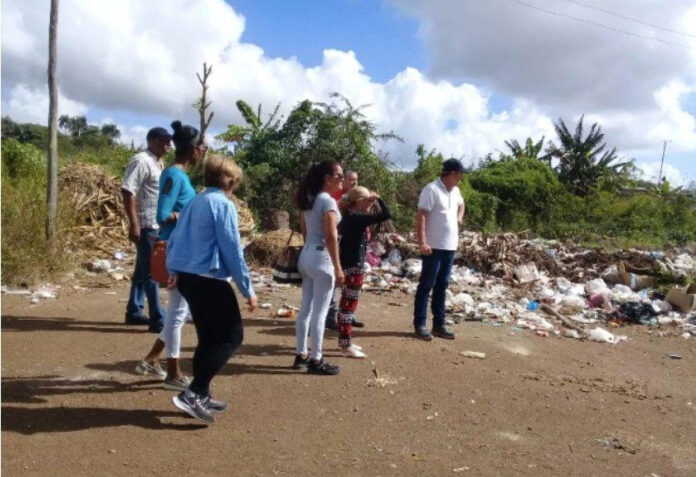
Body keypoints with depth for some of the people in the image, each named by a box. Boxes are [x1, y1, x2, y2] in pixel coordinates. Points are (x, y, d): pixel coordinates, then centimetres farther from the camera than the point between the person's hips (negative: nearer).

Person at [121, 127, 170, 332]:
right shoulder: (141, 161, -13)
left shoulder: (156, 163, 16)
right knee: (151, 272, -6)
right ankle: (158, 319, -3)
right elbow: (127, 192, -20)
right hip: (146, 225, -9)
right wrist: (134, 224, -24)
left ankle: (134, 312, 25)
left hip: (156, 225, 9)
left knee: (143, 270, 15)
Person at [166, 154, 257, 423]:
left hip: (186, 277, 9)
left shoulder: (194, 202, 12)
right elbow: (232, 250, -15)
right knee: (232, 336, 1)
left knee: (208, 338, 18)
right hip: (209, 279, -9)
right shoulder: (223, 204, -12)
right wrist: (248, 289, -9)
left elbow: (173, 240, 16)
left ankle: (201, 396, 24)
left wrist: (174, 272, 28)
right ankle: (192, 394, -6)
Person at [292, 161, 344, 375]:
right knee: (319, 311, -1)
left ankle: (301, 354, 23)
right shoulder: (328, 201, -15)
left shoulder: (308, 200, 11)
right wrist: (337, 267, -18)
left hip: (306, 255, 9)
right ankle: (316, 360, 7)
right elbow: (330, 236, -20)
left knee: (306, 308, 14)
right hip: (321, 257, -9)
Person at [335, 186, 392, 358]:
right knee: (349, 305, -4)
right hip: (354, 266, -10)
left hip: (348, 264, 10)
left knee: (346, 304, 16)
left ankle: (345, 341, 26)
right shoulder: (358, 218, -18)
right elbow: (387, 215, -22)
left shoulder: (349, 217, 9)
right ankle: (346, 346, 2)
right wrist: (379, 198, -9)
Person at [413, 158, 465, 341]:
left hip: (450, 246, 8)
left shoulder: (454, 190, 13)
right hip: (434, 246, -8)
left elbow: (461, 204, 35)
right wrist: (422, 242, -25)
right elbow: (421, 217, -18)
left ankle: (439, 324, 20)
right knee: (426, 285, -1)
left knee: (442, 286, 12)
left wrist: (459, 219, 16)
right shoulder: (432, 189, -13)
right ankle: (419, 324, 7)